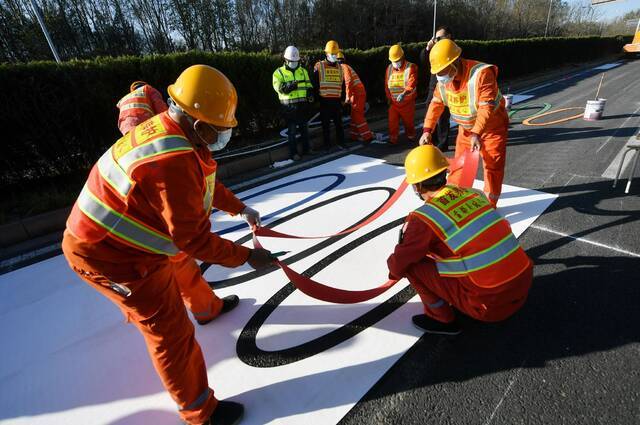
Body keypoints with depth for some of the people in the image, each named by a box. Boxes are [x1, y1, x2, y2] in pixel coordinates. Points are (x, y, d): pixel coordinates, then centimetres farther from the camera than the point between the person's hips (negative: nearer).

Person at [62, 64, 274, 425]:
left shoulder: (173, 130, -2)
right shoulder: (174, 162, -34)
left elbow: (206, 183, 12)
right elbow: (193, 238, -30)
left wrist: (240, 208, 13)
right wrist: (246, 256, -21)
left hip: (122, 233, 10)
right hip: (111, 255, -10)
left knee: (182, 267, 30)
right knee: (171, 332, 0)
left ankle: (207, 308, 62)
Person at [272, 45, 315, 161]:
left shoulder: (303, 71, 15)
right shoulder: (279, 72, 1)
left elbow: (308, 85, 20)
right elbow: (277, 86, -12)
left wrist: (310, 93, 0)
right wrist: (288, 86, -30)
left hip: (303, 104, 4)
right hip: (289, 106, -4)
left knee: (304, 128, 12)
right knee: (292, 130, -1)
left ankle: (306, 149, 25)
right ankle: (293, 153, 7)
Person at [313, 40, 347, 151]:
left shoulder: (339, 67, 13)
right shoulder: (319, 66, -1)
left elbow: (342, 84, 18)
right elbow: (315, 84, -1)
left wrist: (342, 98, 15)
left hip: (336, 100, 3)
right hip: (324, 100, -3)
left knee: (339, 123, 7)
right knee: (325, 124, 4)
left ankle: (340, 143, 16)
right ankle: (327, 144, 13)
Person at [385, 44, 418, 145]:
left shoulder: (411, 67, -10)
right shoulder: (389, 68, 6)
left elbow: (412, 83, -24)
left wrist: (403, 94, -40)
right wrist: (388, 97, 7)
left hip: (407, 101, -3)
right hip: (393, 102, 3)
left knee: (408, 121, 11)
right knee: (392, 122, 0)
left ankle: (411, 137, 31)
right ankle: (393, 139, 13)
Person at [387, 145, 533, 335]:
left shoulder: (423, 218, -15)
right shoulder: (473, 193, 5)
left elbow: (398, 266, -7)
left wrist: (394, 270, 18)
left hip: (492, 304, -7)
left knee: (412, 264, -3)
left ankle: (442, 319, 14)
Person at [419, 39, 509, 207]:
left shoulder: (481, 73, -30)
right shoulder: (444, 79, -8)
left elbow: (486, 107, -36)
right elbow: (436, 104, -4)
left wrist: (477, 134, -45)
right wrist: (427, 130, -12)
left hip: (492, 127, -6)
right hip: (466, 128, 6)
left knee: (493, 166, -1)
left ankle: (489, 204, 14)